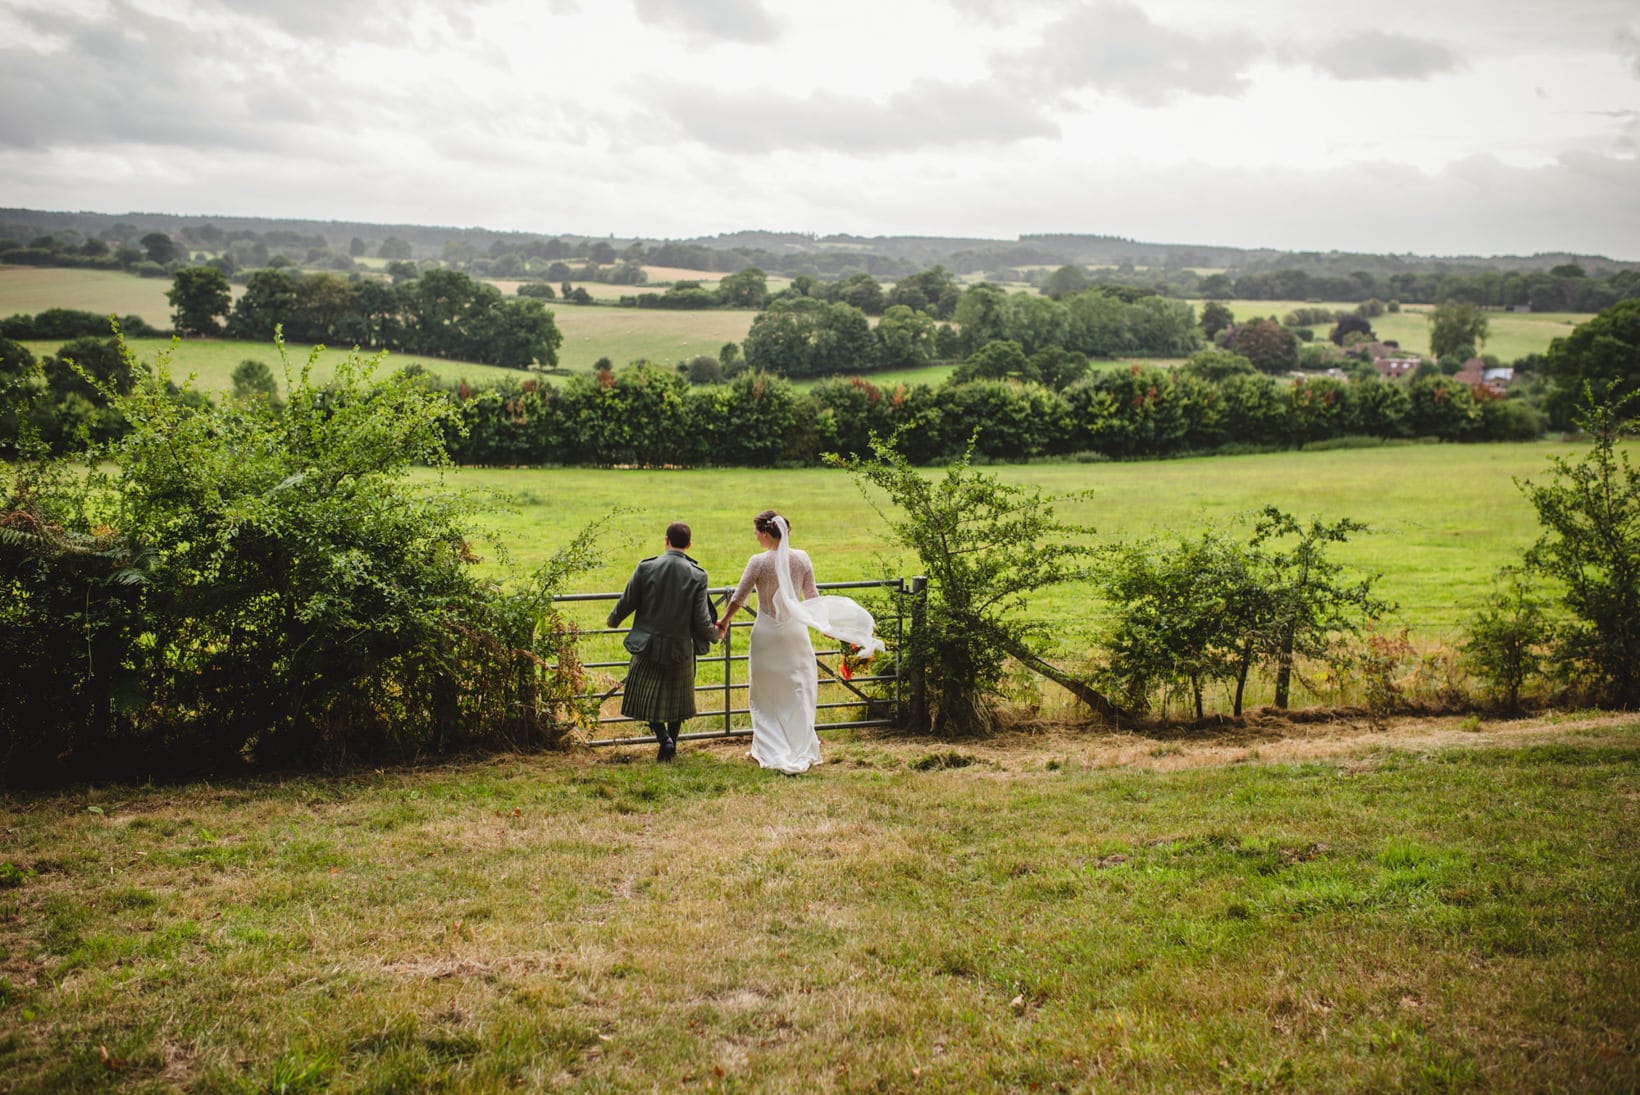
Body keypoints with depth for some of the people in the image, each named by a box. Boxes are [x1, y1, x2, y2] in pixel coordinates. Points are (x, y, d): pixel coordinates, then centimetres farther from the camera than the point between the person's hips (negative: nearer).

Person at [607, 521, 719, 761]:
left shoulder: (646, 568, -12)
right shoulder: (697, 576, -11)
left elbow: (626, 604, -3)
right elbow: (702, 621, -9)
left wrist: (613, 620, 19)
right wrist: (715, 634, 13)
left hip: (648, 648, -1)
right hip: (681, 649, 1)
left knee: (647, 698, 11)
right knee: (676, 699, 19)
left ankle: (664, 738, -7)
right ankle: (671, 745, 23)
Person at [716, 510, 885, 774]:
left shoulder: (758, 562, -14)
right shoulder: (801, 558, -4)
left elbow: (738, 599, -6)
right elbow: (812, 597, 4)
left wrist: (723, 622, 10)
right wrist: (823, 622, 19)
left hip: (767, 634, -3)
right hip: (795, 632, 3)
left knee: (765, 695, 10)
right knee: (799, 693, 13)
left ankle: (774, 753, 11)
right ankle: (802, 751, 16)